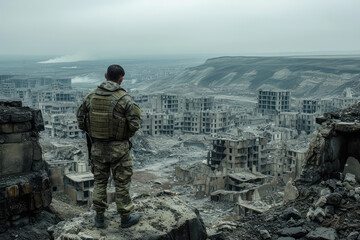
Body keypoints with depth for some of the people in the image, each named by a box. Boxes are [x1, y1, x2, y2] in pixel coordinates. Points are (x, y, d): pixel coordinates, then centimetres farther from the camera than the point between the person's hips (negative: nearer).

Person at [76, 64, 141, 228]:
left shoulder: (91, 96, -3)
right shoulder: (124, 98, -15)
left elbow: (80, 119, 4)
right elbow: (134, 124, -16)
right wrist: (126, 135, 5)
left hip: (97, 147, 4)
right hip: (119, 148, -4)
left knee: (100, 181, 17)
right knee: (122, 183, 9)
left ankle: (99, 217, 25)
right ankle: (125, 217, 21)